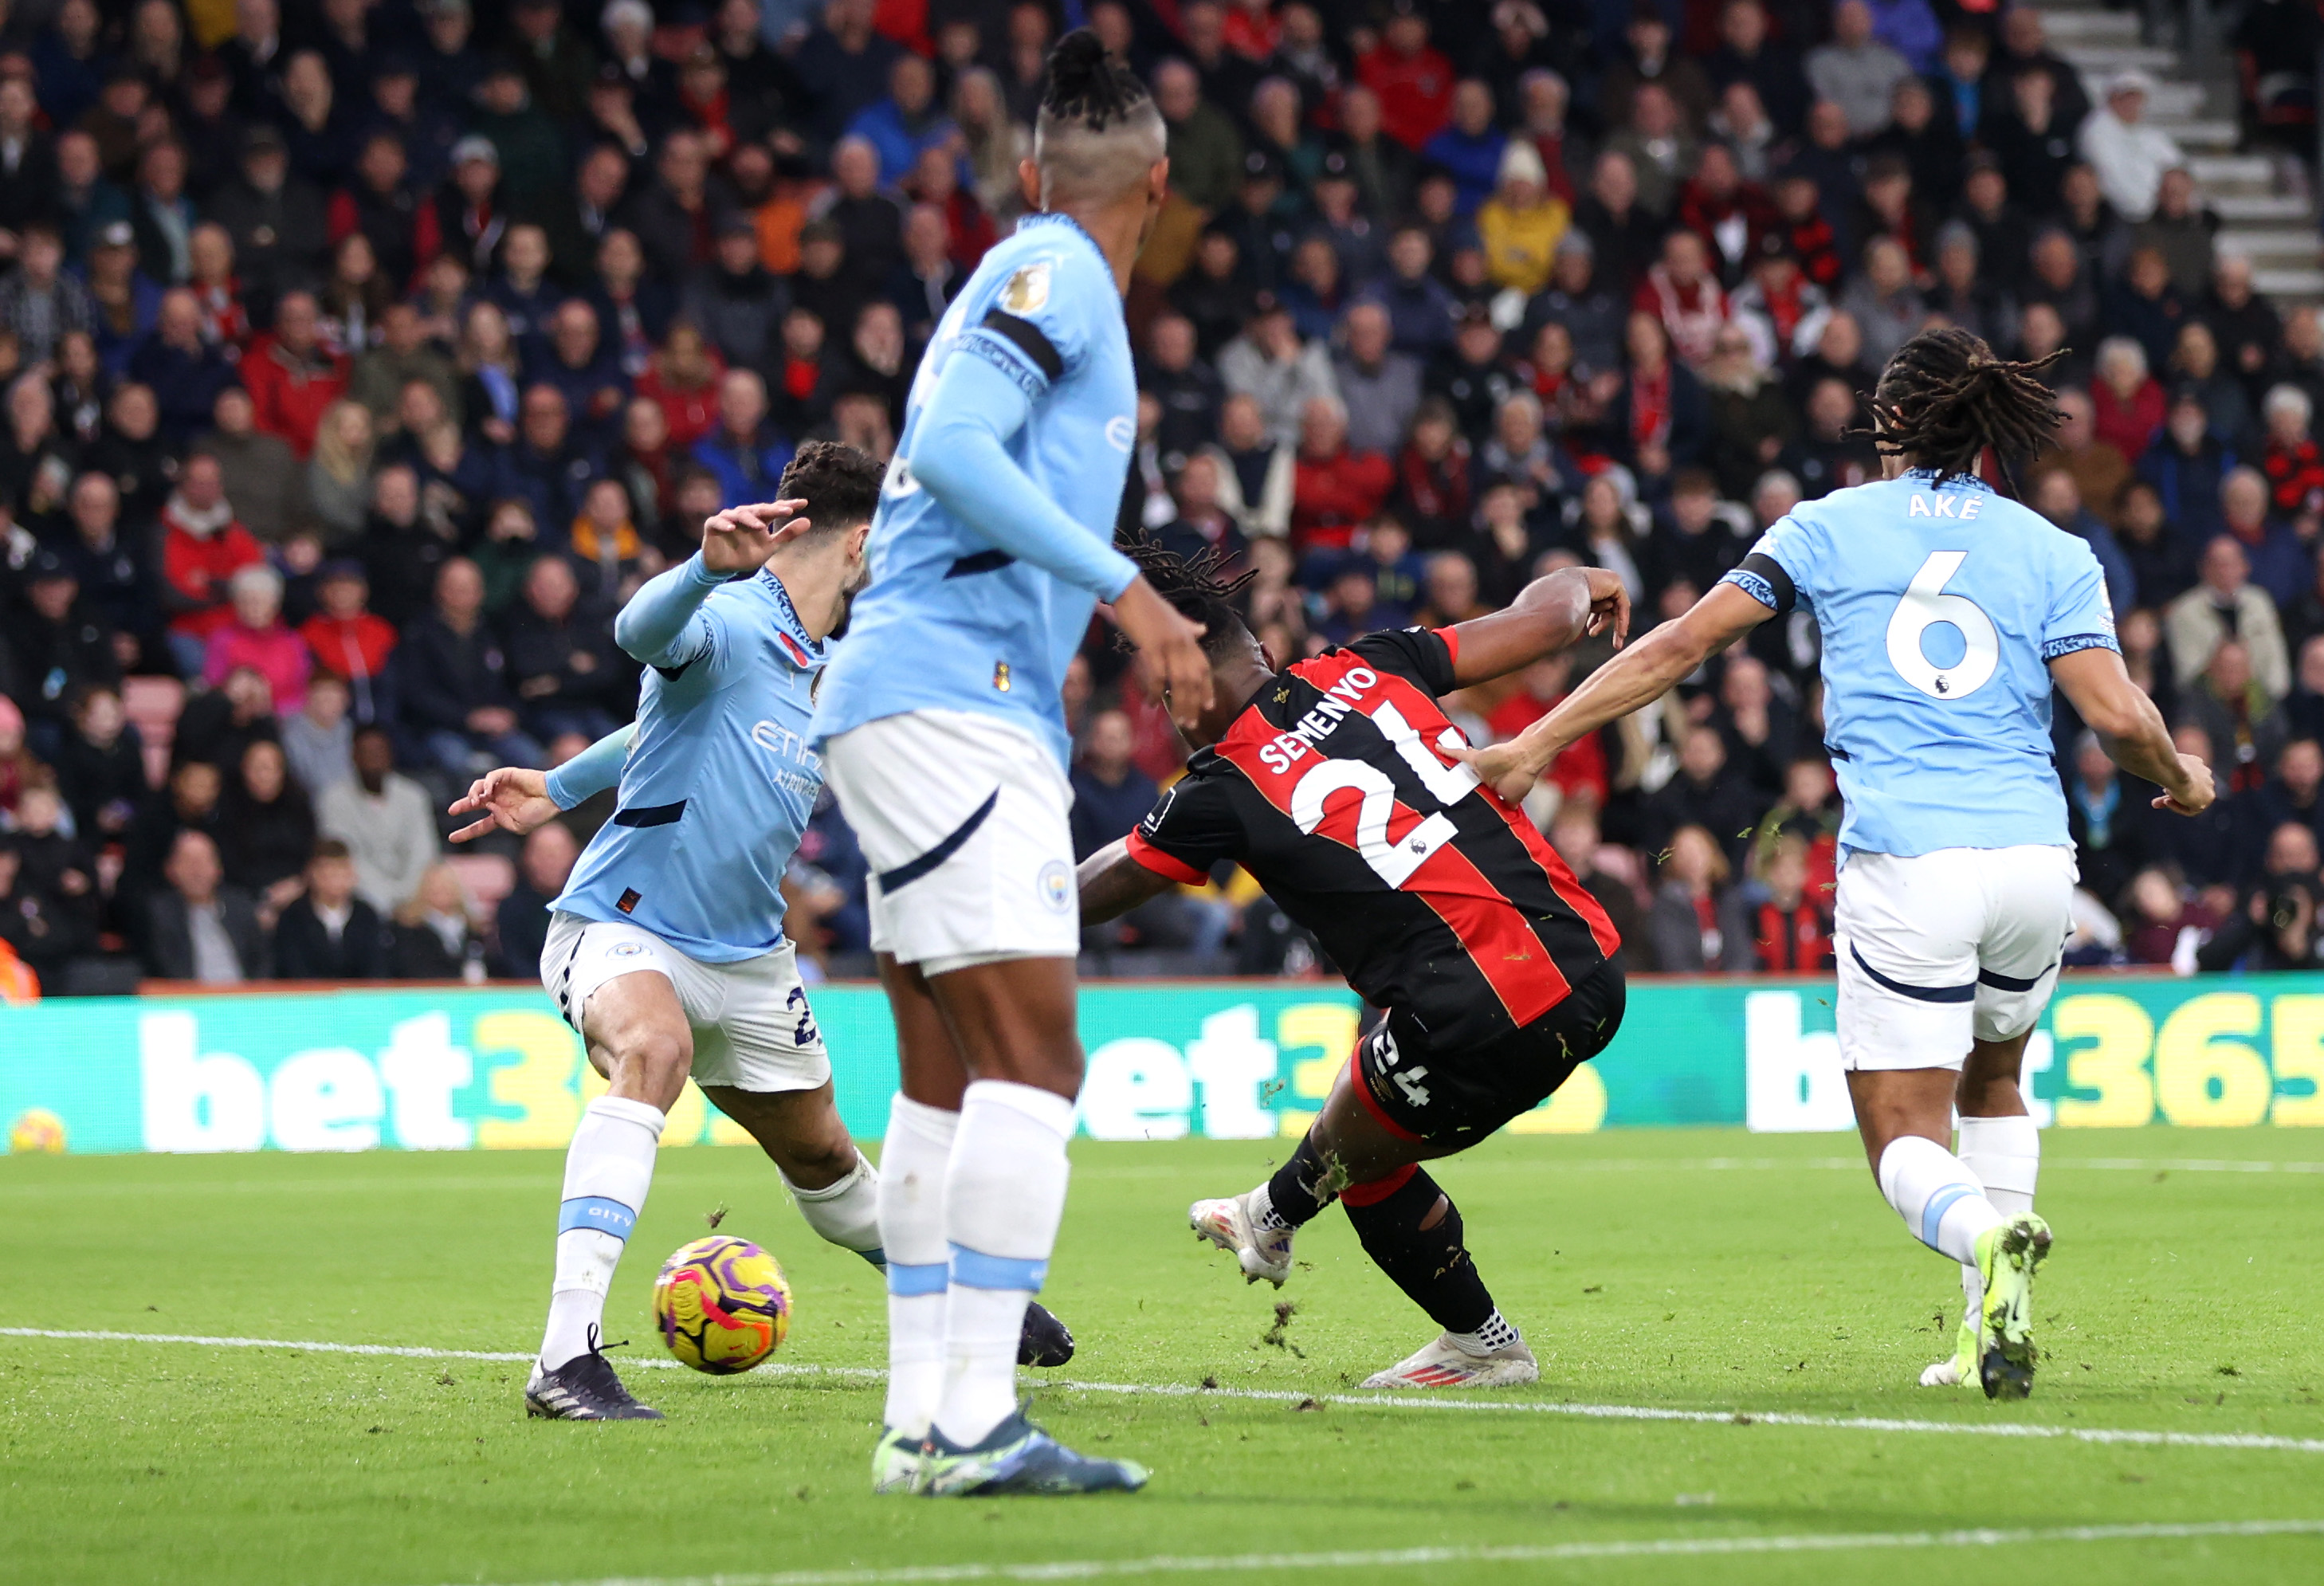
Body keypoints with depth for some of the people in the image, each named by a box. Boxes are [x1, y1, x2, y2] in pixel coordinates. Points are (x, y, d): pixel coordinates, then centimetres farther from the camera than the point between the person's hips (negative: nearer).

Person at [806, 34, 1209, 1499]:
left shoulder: (1037, 276, 21)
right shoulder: (1055, 277, -6)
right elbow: (952, 450, -19)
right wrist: (1125, 587, -19)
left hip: (925, 705, 10)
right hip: (953, 702, -10)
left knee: (949, 1078, 8)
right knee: (1034, 1058, -15)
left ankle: (923, 1420, 7)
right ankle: (975, 1419, -21)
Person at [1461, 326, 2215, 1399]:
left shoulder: (1831, 527, 7)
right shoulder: (2052, 554, 9)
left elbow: (1684, 642, 2)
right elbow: (2118, 718, -3)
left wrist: (1537, 744, 5)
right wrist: (2180, 781, 19)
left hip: (1903, 863, -3)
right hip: (2033, 859, 3)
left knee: (1905, 1141, 2)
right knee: (1991, 1080, 28)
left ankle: (1990, 1235, -33)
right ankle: (1992, 1336, 15)